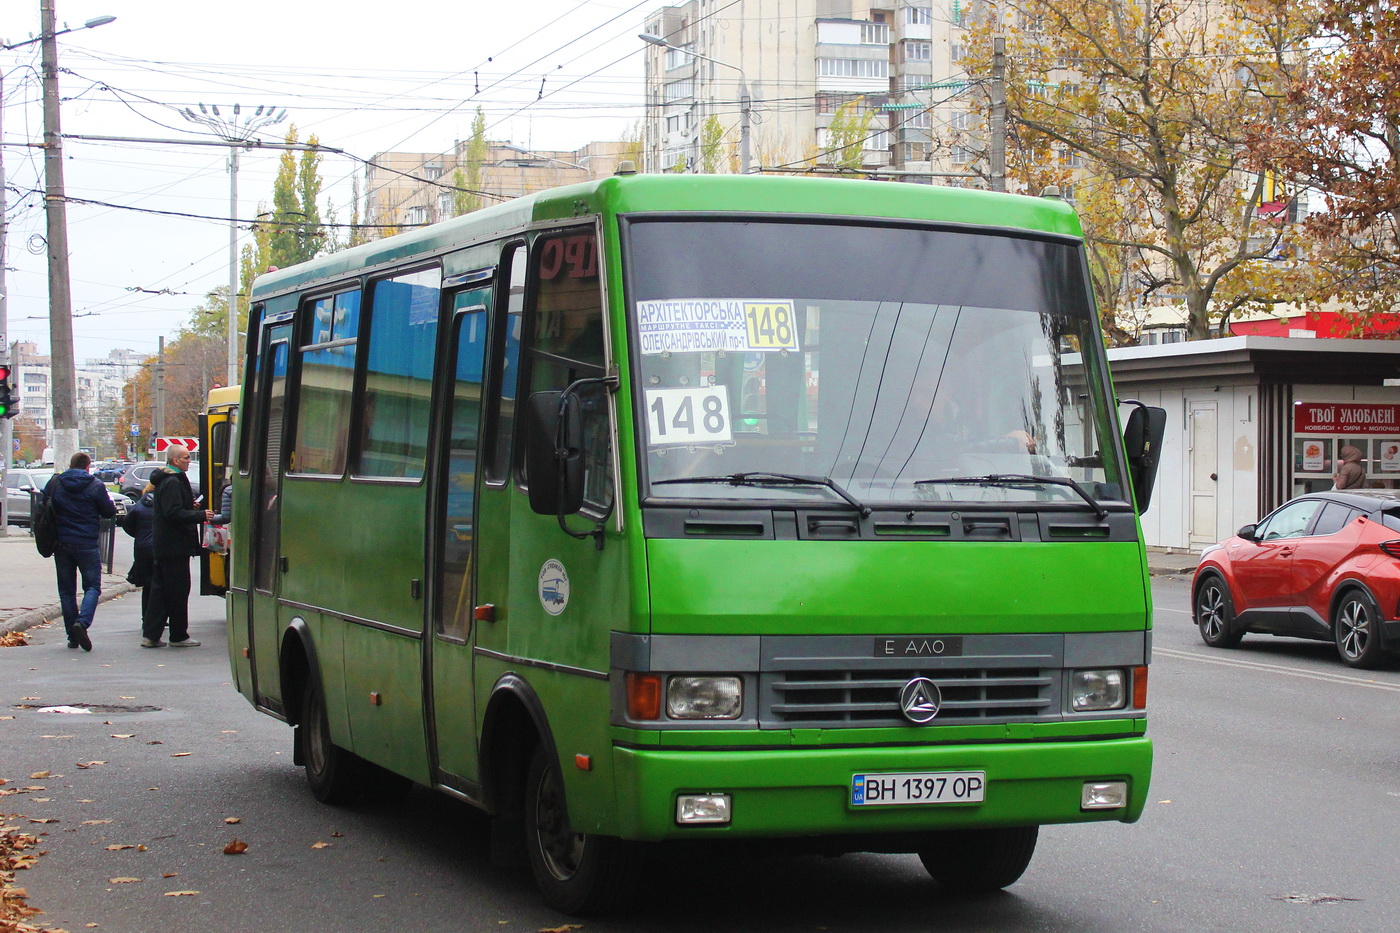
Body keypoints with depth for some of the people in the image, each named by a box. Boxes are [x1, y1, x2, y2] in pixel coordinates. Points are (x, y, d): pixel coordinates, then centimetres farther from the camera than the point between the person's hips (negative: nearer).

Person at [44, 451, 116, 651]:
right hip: (86, 543, -3)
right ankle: (82, 622, -23)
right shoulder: (95, 485, -5)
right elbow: (108, 512, 0)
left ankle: (72, 636, 7)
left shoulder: (55, 483, 2)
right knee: (92, 586, 3)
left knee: (66, 590, 9)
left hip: (61, 543, 3)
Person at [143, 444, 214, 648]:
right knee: (178, 591, -2)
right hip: (175, 546, -10)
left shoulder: (165, 480, 16)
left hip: (162, 545, 10)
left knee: (159, 589, 10)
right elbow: (174, 514, -24)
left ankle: (150, 635, 10)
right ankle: (178, 636, 4)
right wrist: (201, 515, -19)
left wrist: (191, 507, 16)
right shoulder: (172, 483, -17)